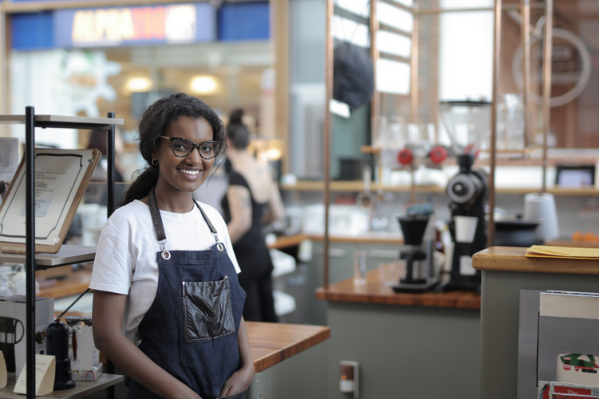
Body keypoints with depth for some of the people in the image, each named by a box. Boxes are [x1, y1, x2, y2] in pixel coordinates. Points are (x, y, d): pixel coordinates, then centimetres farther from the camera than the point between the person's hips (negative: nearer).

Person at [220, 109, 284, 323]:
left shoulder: (237, 176, -16)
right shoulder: (263, 171, 8)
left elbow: (241, 223, -22)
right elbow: (277, 213, 15)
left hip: (243, 256, -8)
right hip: (262, 252, 8)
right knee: (268, 319, 13)